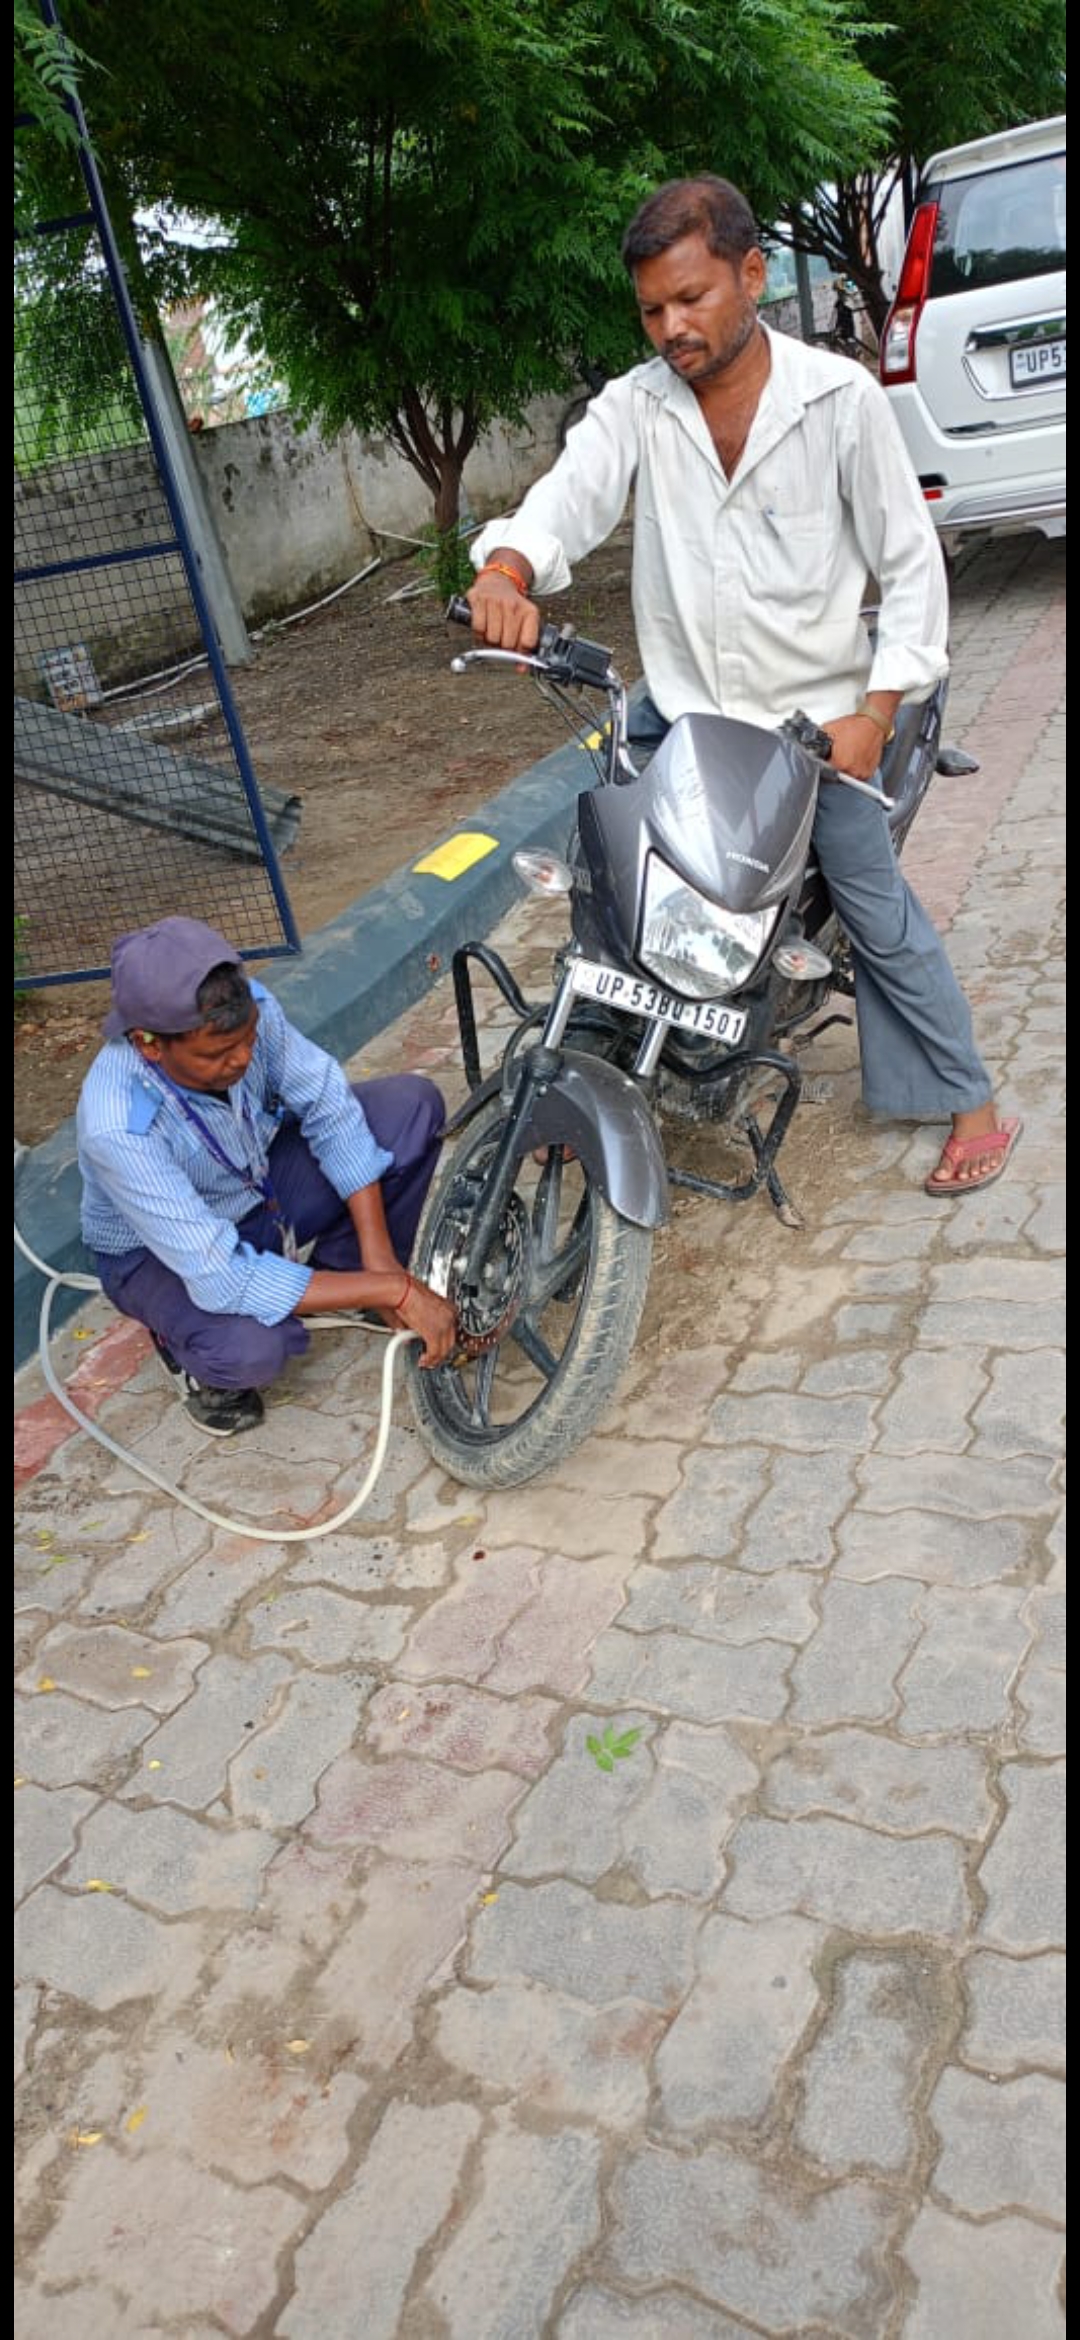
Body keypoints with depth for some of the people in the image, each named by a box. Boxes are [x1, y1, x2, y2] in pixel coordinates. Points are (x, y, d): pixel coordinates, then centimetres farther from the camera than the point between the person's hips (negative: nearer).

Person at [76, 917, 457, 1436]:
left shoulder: (248, 1010, -26)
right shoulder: (118, 1127, -39)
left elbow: (329, 1107, -17)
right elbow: (222, 1279, -40)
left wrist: (379, 1258, -25)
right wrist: (395, 1290, -39)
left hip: (264, 1179, 5)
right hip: (161, 1250, -5)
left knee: (413, 1102, -13)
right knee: (250, 1349, -37)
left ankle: (345, 1270, 6)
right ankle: (196, 1352, 1)